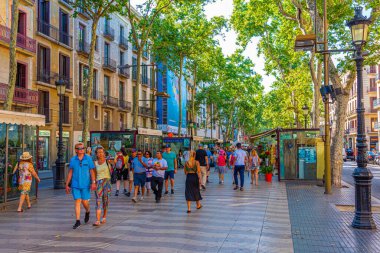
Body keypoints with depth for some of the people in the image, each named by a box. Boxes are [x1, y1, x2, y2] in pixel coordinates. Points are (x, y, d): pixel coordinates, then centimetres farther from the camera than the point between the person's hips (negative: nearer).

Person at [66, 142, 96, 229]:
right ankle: (77, 221, 2)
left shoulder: (88, 158, -1)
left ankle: (87, 212, 37)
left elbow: (92, 171, -3)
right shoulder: (73, 159, 4)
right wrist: (67, 185, 8)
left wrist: (93, 182, -13)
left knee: (84, 202, 4)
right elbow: (70, 173, 8)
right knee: (77, 201, -3)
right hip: (75, 184, 1)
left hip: (85, 184, -1)